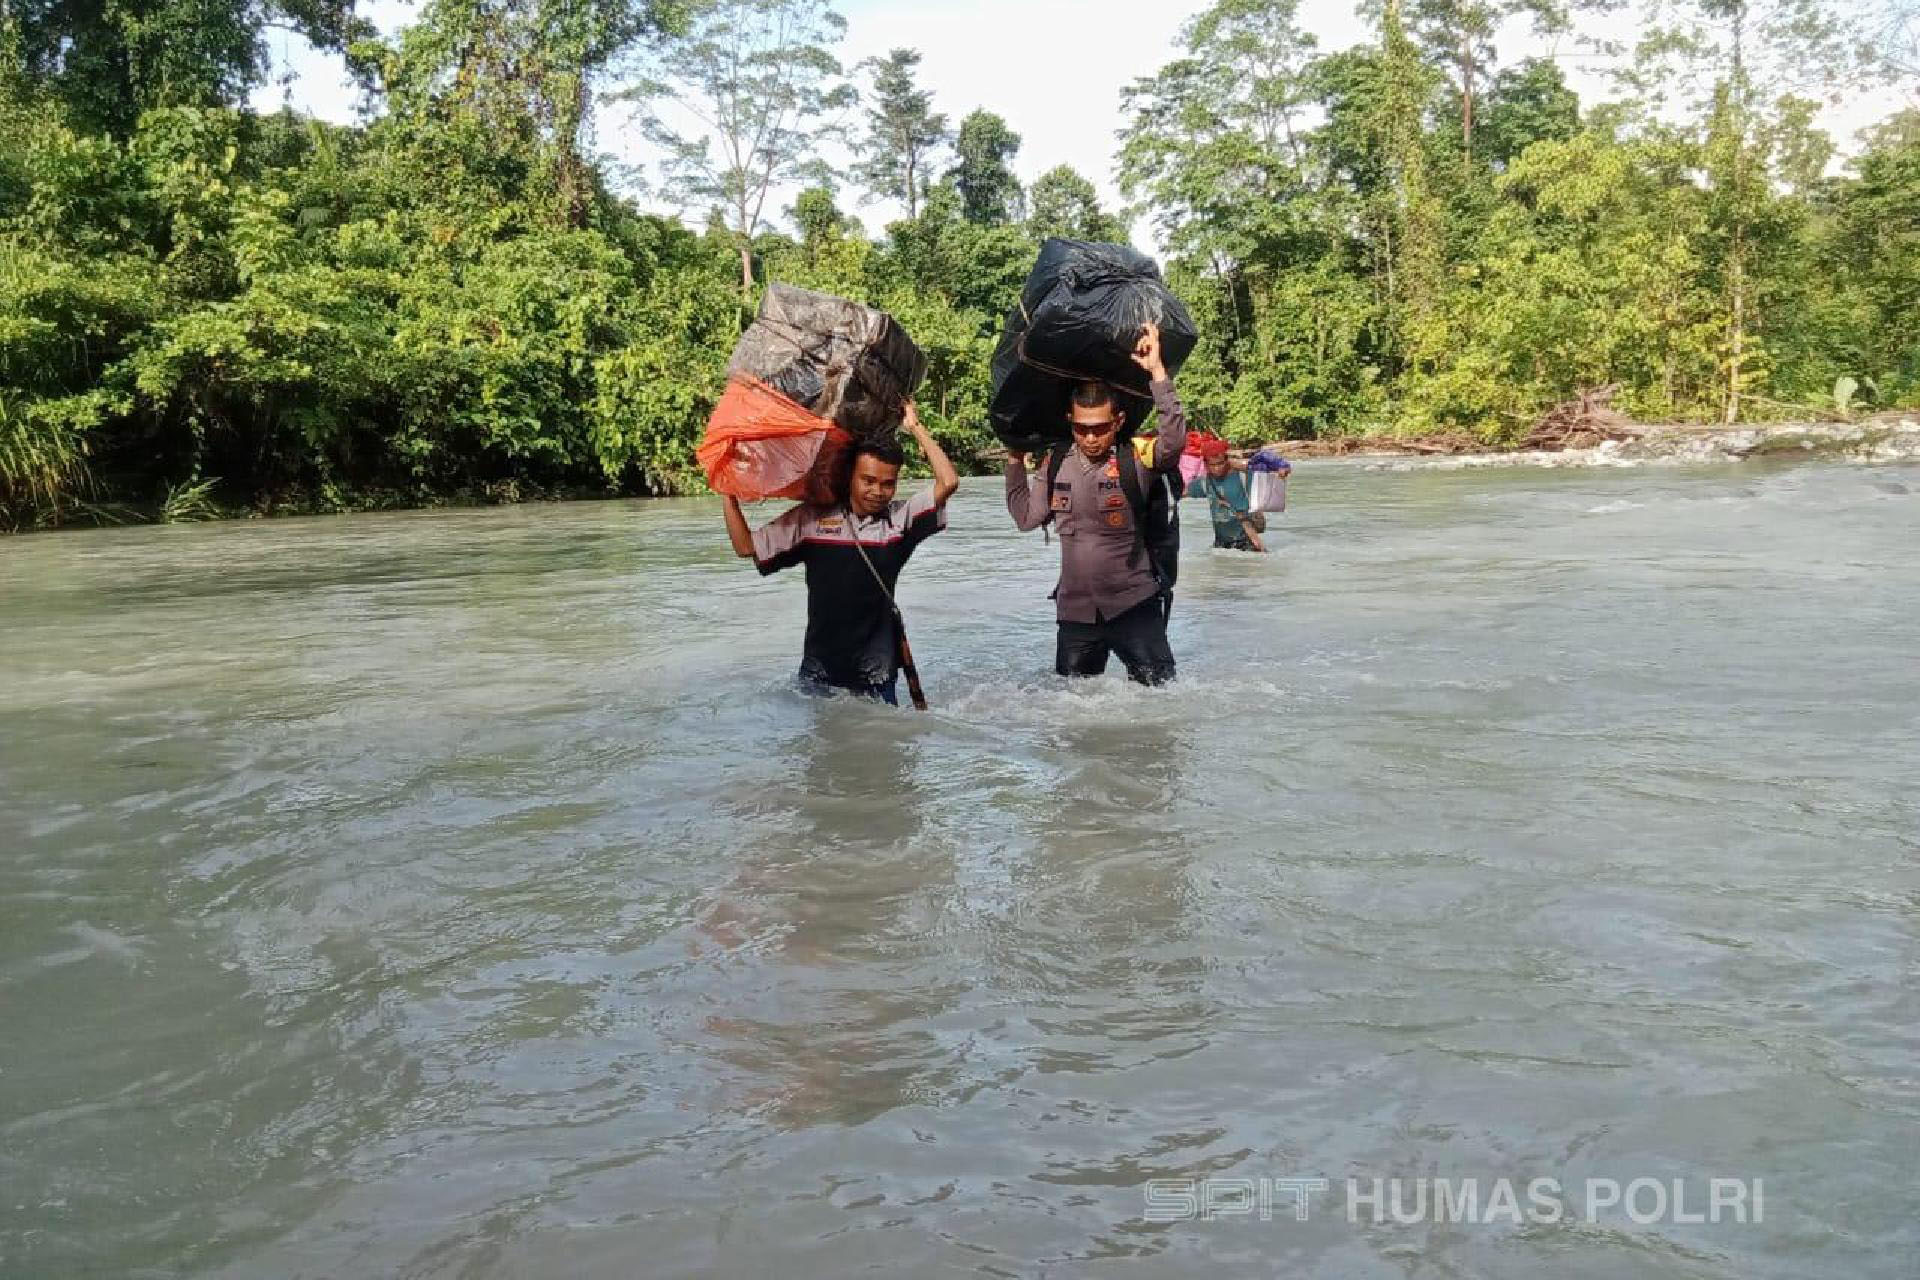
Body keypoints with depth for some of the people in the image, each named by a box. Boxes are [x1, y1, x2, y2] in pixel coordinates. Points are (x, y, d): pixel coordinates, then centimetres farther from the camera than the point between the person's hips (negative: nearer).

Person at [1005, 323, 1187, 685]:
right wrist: (1015, 462, 2)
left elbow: (1174, 439, -28)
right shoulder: (1055, 465, 3)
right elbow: (1026, 517, 5)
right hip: (1075, 609, 4)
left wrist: (1157, 371, -30)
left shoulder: (1137, 459, -10)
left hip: (1133, 604, -4)